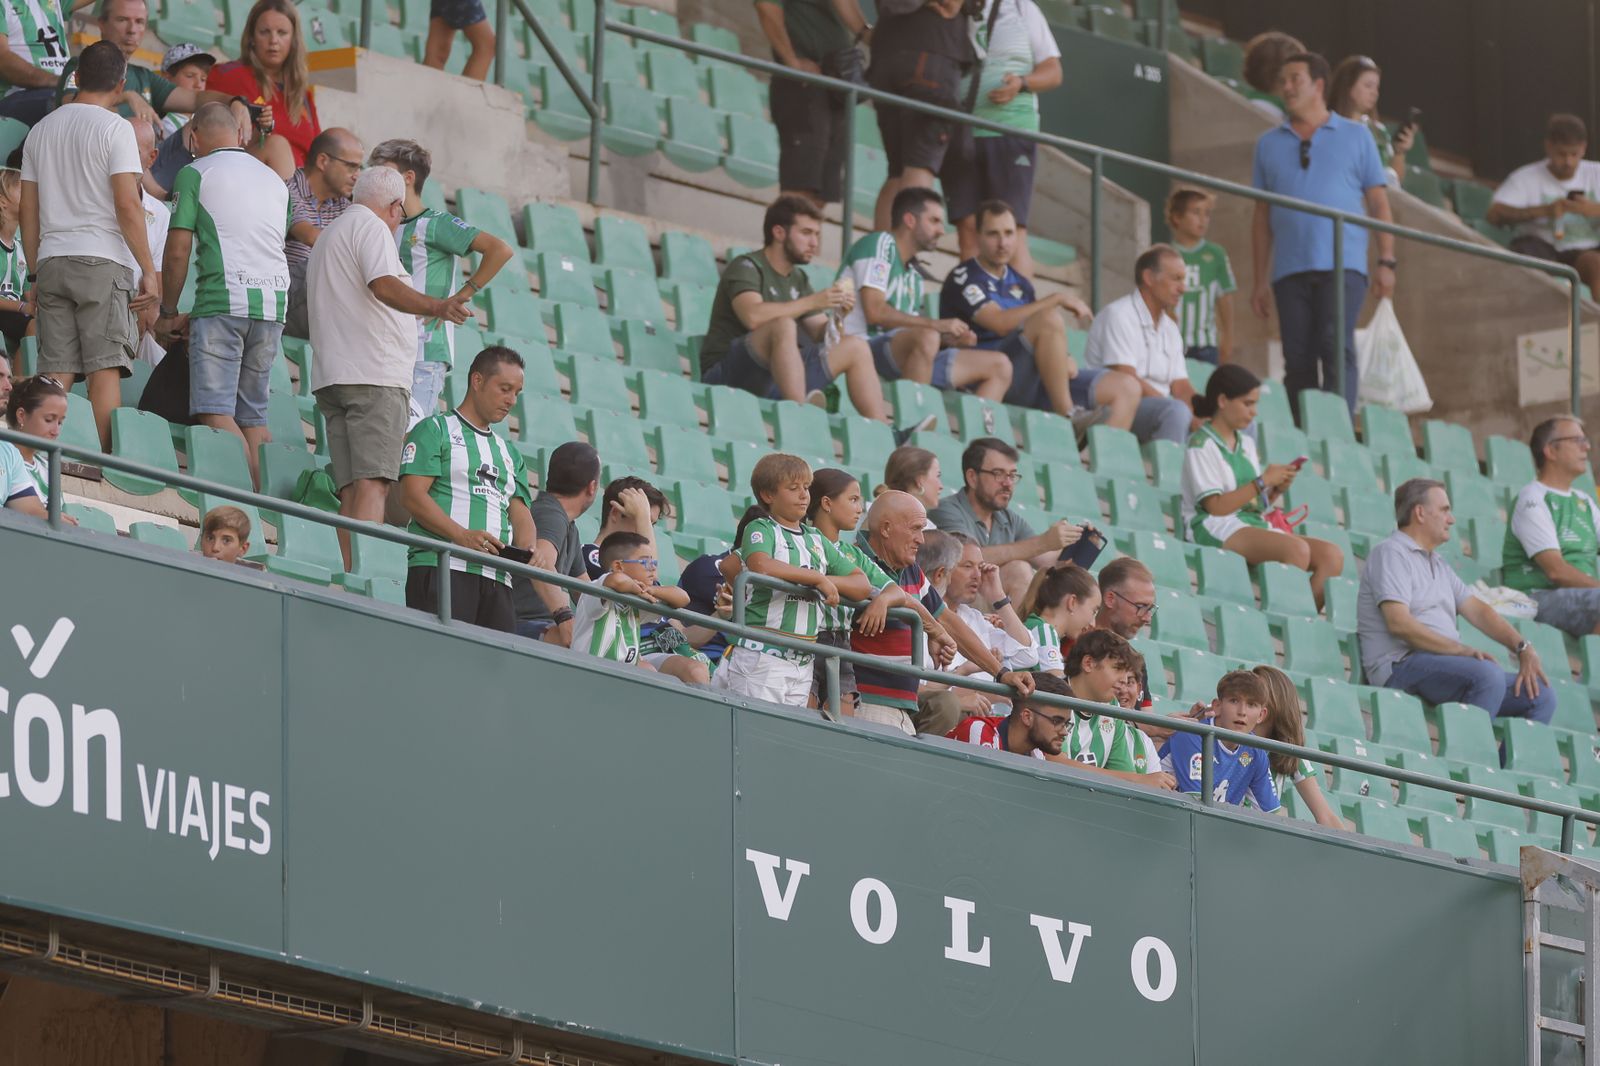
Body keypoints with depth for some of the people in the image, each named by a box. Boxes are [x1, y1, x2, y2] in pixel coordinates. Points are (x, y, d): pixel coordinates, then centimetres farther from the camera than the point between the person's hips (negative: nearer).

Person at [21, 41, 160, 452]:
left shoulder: (42, 130, 15)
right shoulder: (114, 128, -3)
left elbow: (29, 211, 16)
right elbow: (127, 206, -10)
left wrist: (35, 275, 22)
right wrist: (149, 272, -7)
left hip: (52, 262, 5)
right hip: (103, 262, -5)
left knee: (56, 372, 3)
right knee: (105, 366, -8)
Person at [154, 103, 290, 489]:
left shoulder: (195, 174, 4)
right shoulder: (273, 179, 22)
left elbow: (178, 250, -2)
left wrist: (167, 313, 11)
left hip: (224, 299, -6)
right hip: (274, 302, 6)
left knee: (216, 413, -11)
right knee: (253, 416, 11)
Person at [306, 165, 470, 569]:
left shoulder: (327, 237, 29)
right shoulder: (372, 228, -1)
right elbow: (384, 285, -18)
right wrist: (435, 307, -32)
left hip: (330, 376, 9)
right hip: (374, 374, -9)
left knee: (352, 490, 1)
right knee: (373, 484, -17)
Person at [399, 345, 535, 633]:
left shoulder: (509, 453, 29)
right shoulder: (435, 430, 9)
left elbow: (520, 513, 18)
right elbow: (412, 495, -5)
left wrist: (526, 552, -6)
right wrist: (463, 536, -18)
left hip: (497, 577, 6)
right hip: (440, 566, -6)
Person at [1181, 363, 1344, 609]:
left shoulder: (1246, 443, 21)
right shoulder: (1201, 446, -3)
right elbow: (1216, 506, -12)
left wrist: (1277, 490, 1)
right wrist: (1263, 481, -11)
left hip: (1253, 524, 8)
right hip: (1214, 530, -8)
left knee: (1332, 555, -13)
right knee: (1297, 549, -32)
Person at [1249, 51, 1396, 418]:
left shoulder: (1355, 137, 11)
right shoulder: (1269, 144, 17)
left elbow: (1379, 203, 8)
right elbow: (1262, 216, 16)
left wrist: (1386, 262, -3)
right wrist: (1261, 280, 10)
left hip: (1342, 264, -3)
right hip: (1290, 271, 3)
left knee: (1337, 349, -17)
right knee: (1298, 360, 0)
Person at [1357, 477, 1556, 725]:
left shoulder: (1437, 564, 28)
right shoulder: (1391, 553, -1)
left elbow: (1477, 611, 22)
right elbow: (1399, 623, -15)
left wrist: (1523, 648, 5)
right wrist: (1463, 650, -18)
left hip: (1443, 664, 9)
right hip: (1402, 666, -9)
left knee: (1541, 696, -2)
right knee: (1486, 675, -34)